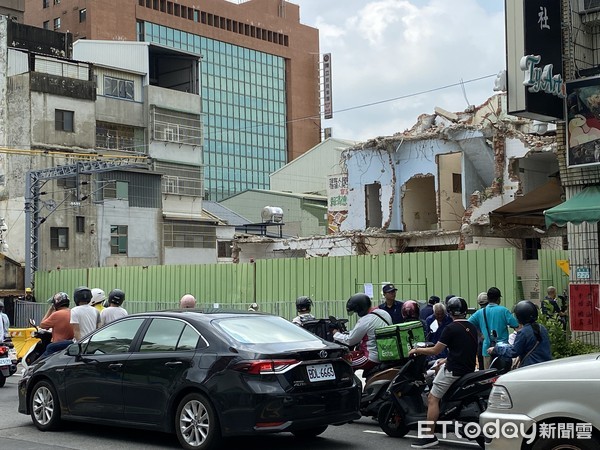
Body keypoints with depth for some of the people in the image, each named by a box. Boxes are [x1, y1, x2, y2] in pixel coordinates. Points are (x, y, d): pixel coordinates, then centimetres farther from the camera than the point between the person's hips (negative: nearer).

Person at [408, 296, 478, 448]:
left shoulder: (451, 328, -13)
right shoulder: (472, 327, 11)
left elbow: (435, 350, -11)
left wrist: (417, 350, 4)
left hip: (454, 370, -8)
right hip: (469, 368, 8)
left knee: (432, 399, -6)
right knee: (438, 367, 30)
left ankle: (430, 436, -13)